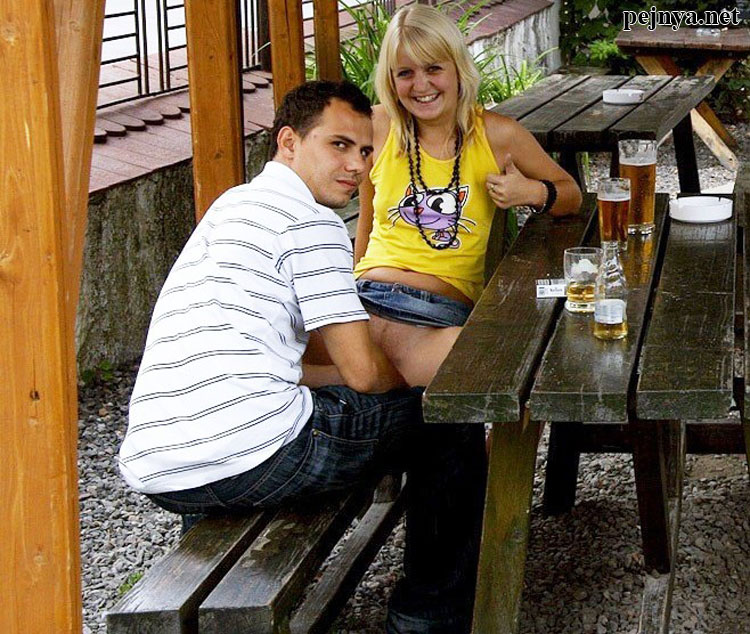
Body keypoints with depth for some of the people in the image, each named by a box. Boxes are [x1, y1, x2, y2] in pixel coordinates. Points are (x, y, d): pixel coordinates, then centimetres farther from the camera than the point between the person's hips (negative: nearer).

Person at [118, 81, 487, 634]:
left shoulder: (234, 206, 24)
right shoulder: (310, 220, -5)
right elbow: (365, 371, -8)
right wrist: (409, 376, 17)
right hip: (252, 458, -9)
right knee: (452, 420, 7)